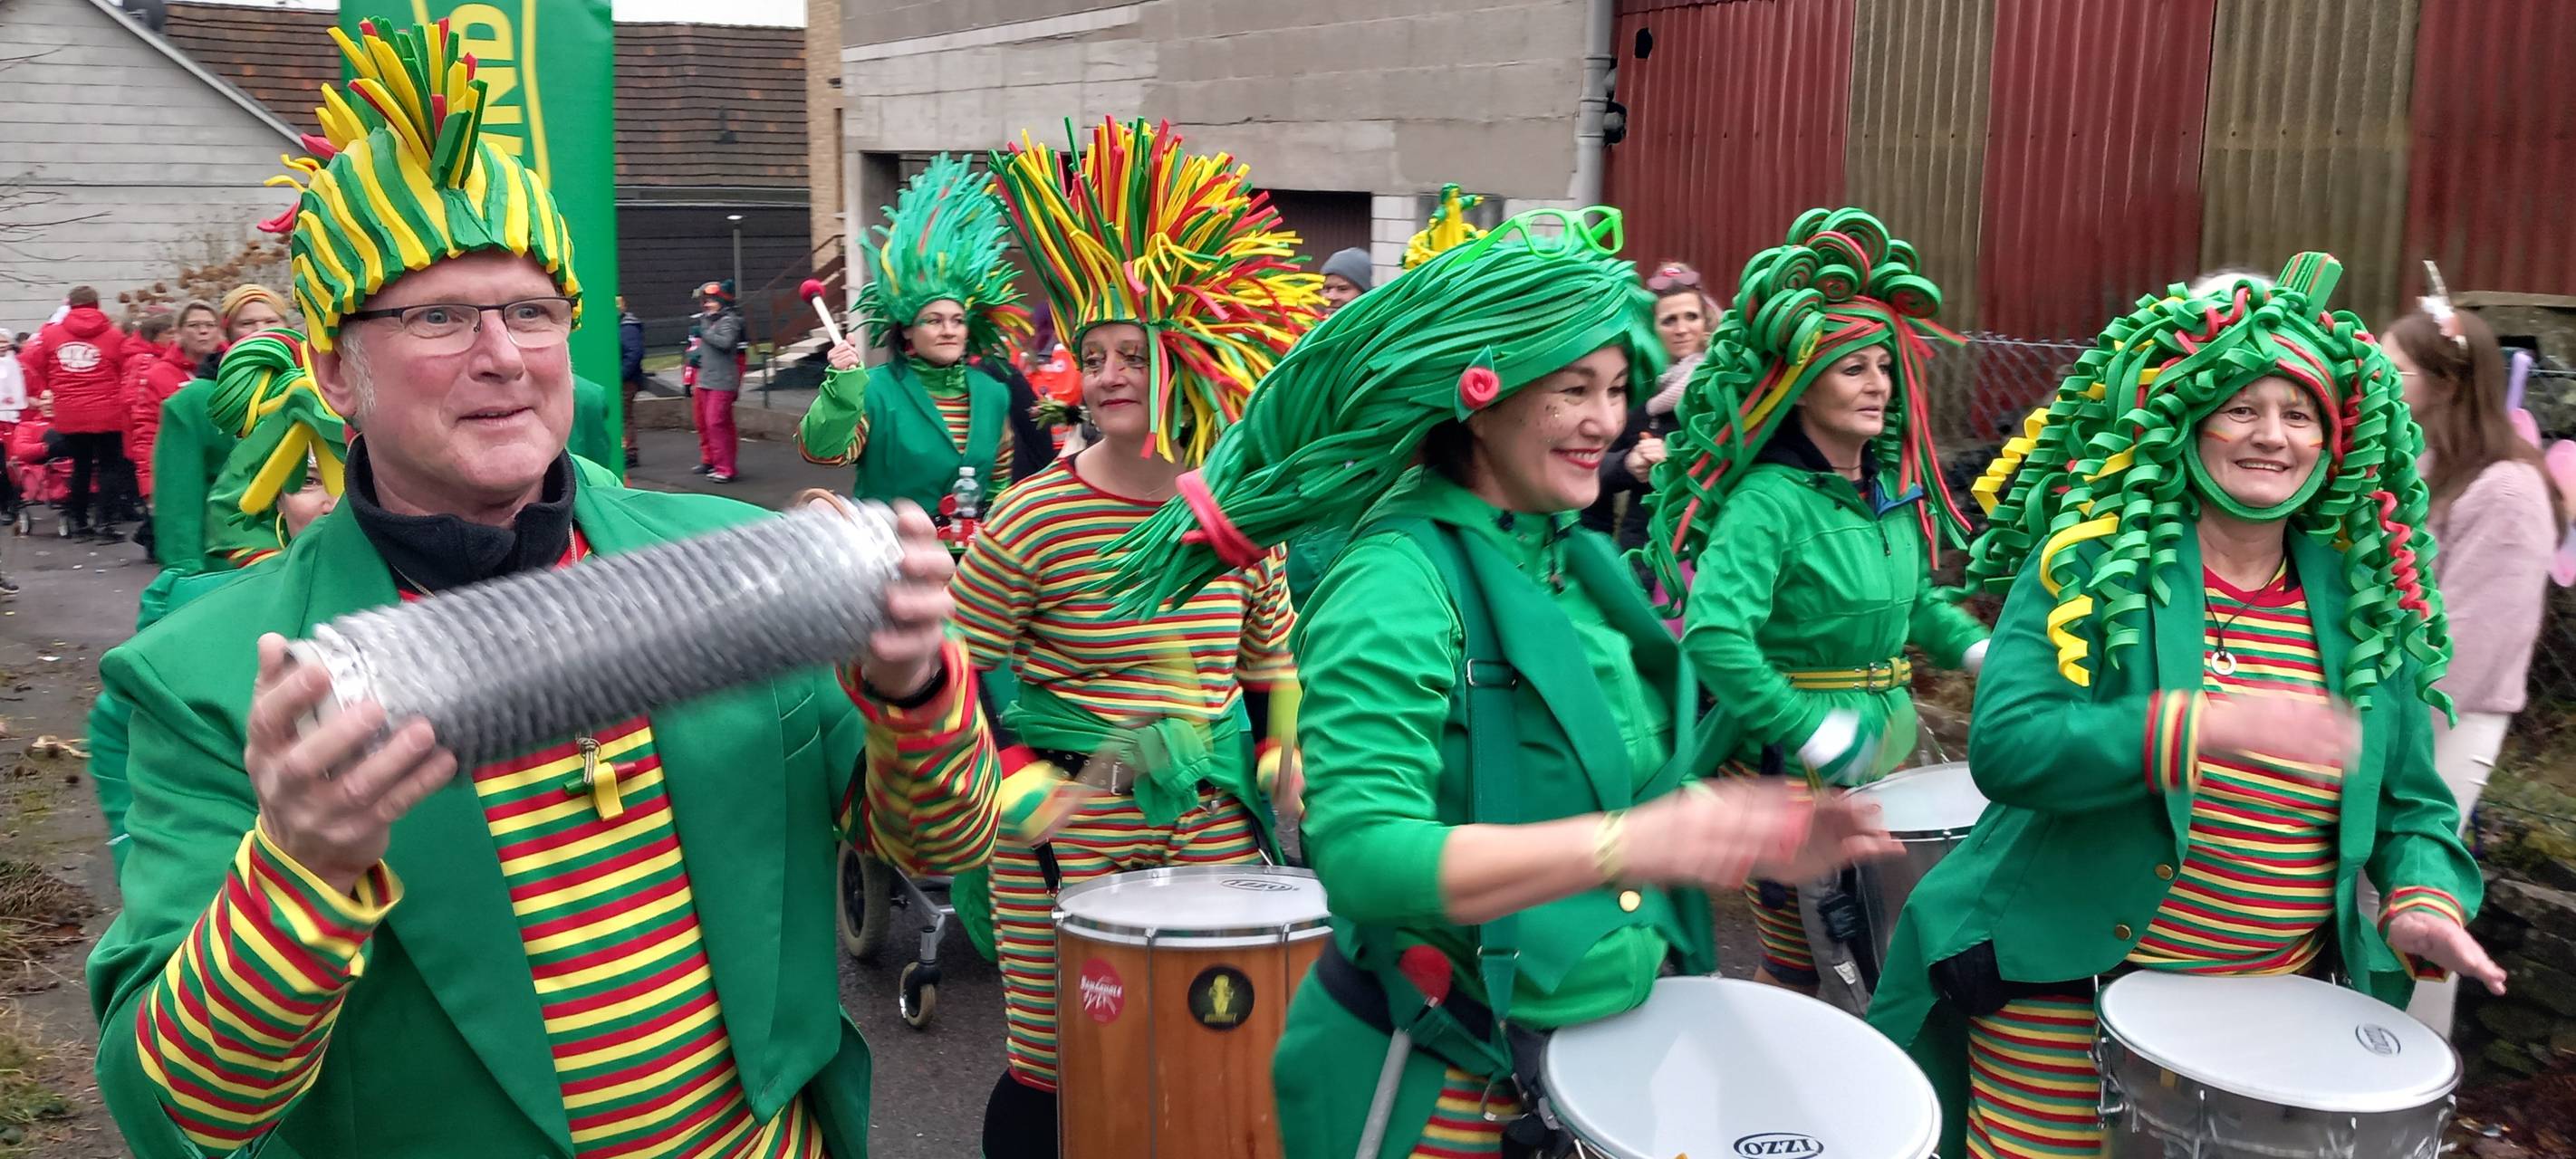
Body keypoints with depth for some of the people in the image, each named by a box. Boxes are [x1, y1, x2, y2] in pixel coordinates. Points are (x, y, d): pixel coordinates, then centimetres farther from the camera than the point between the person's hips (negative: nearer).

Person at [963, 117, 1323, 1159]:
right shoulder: (1029, 519, -9)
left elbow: (1274, 653, 18)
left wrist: (1281, 761, 10)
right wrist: (1022, 789, -13)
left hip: (1216, 831, 3)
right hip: (1070, 842, -3)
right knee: (1052, 1076, 4)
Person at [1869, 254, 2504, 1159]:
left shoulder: (2367, 600, 4)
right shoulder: (2093, 561, -11)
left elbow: (2409, 803, 11)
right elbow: (2005, 745, -22)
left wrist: (2425, 900, -10)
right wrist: (2205, 722, -32)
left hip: (2277, 1008, 5)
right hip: (2065, 990, -4)